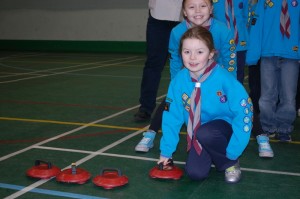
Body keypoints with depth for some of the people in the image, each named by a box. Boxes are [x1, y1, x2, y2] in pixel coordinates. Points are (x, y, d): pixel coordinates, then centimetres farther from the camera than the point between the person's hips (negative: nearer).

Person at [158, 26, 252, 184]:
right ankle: (210, 154, 18)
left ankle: (230, 163, -5)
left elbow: (244, 111, -23)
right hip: (198, 135, 3)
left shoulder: (224, 79, -25)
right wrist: (166, 151, -2)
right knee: (195, 172, -17)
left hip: (225, 126, -3)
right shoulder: (178, 81, -14)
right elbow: (172, 117, -5)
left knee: (205, 134, -35)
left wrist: (232, 152, -23)